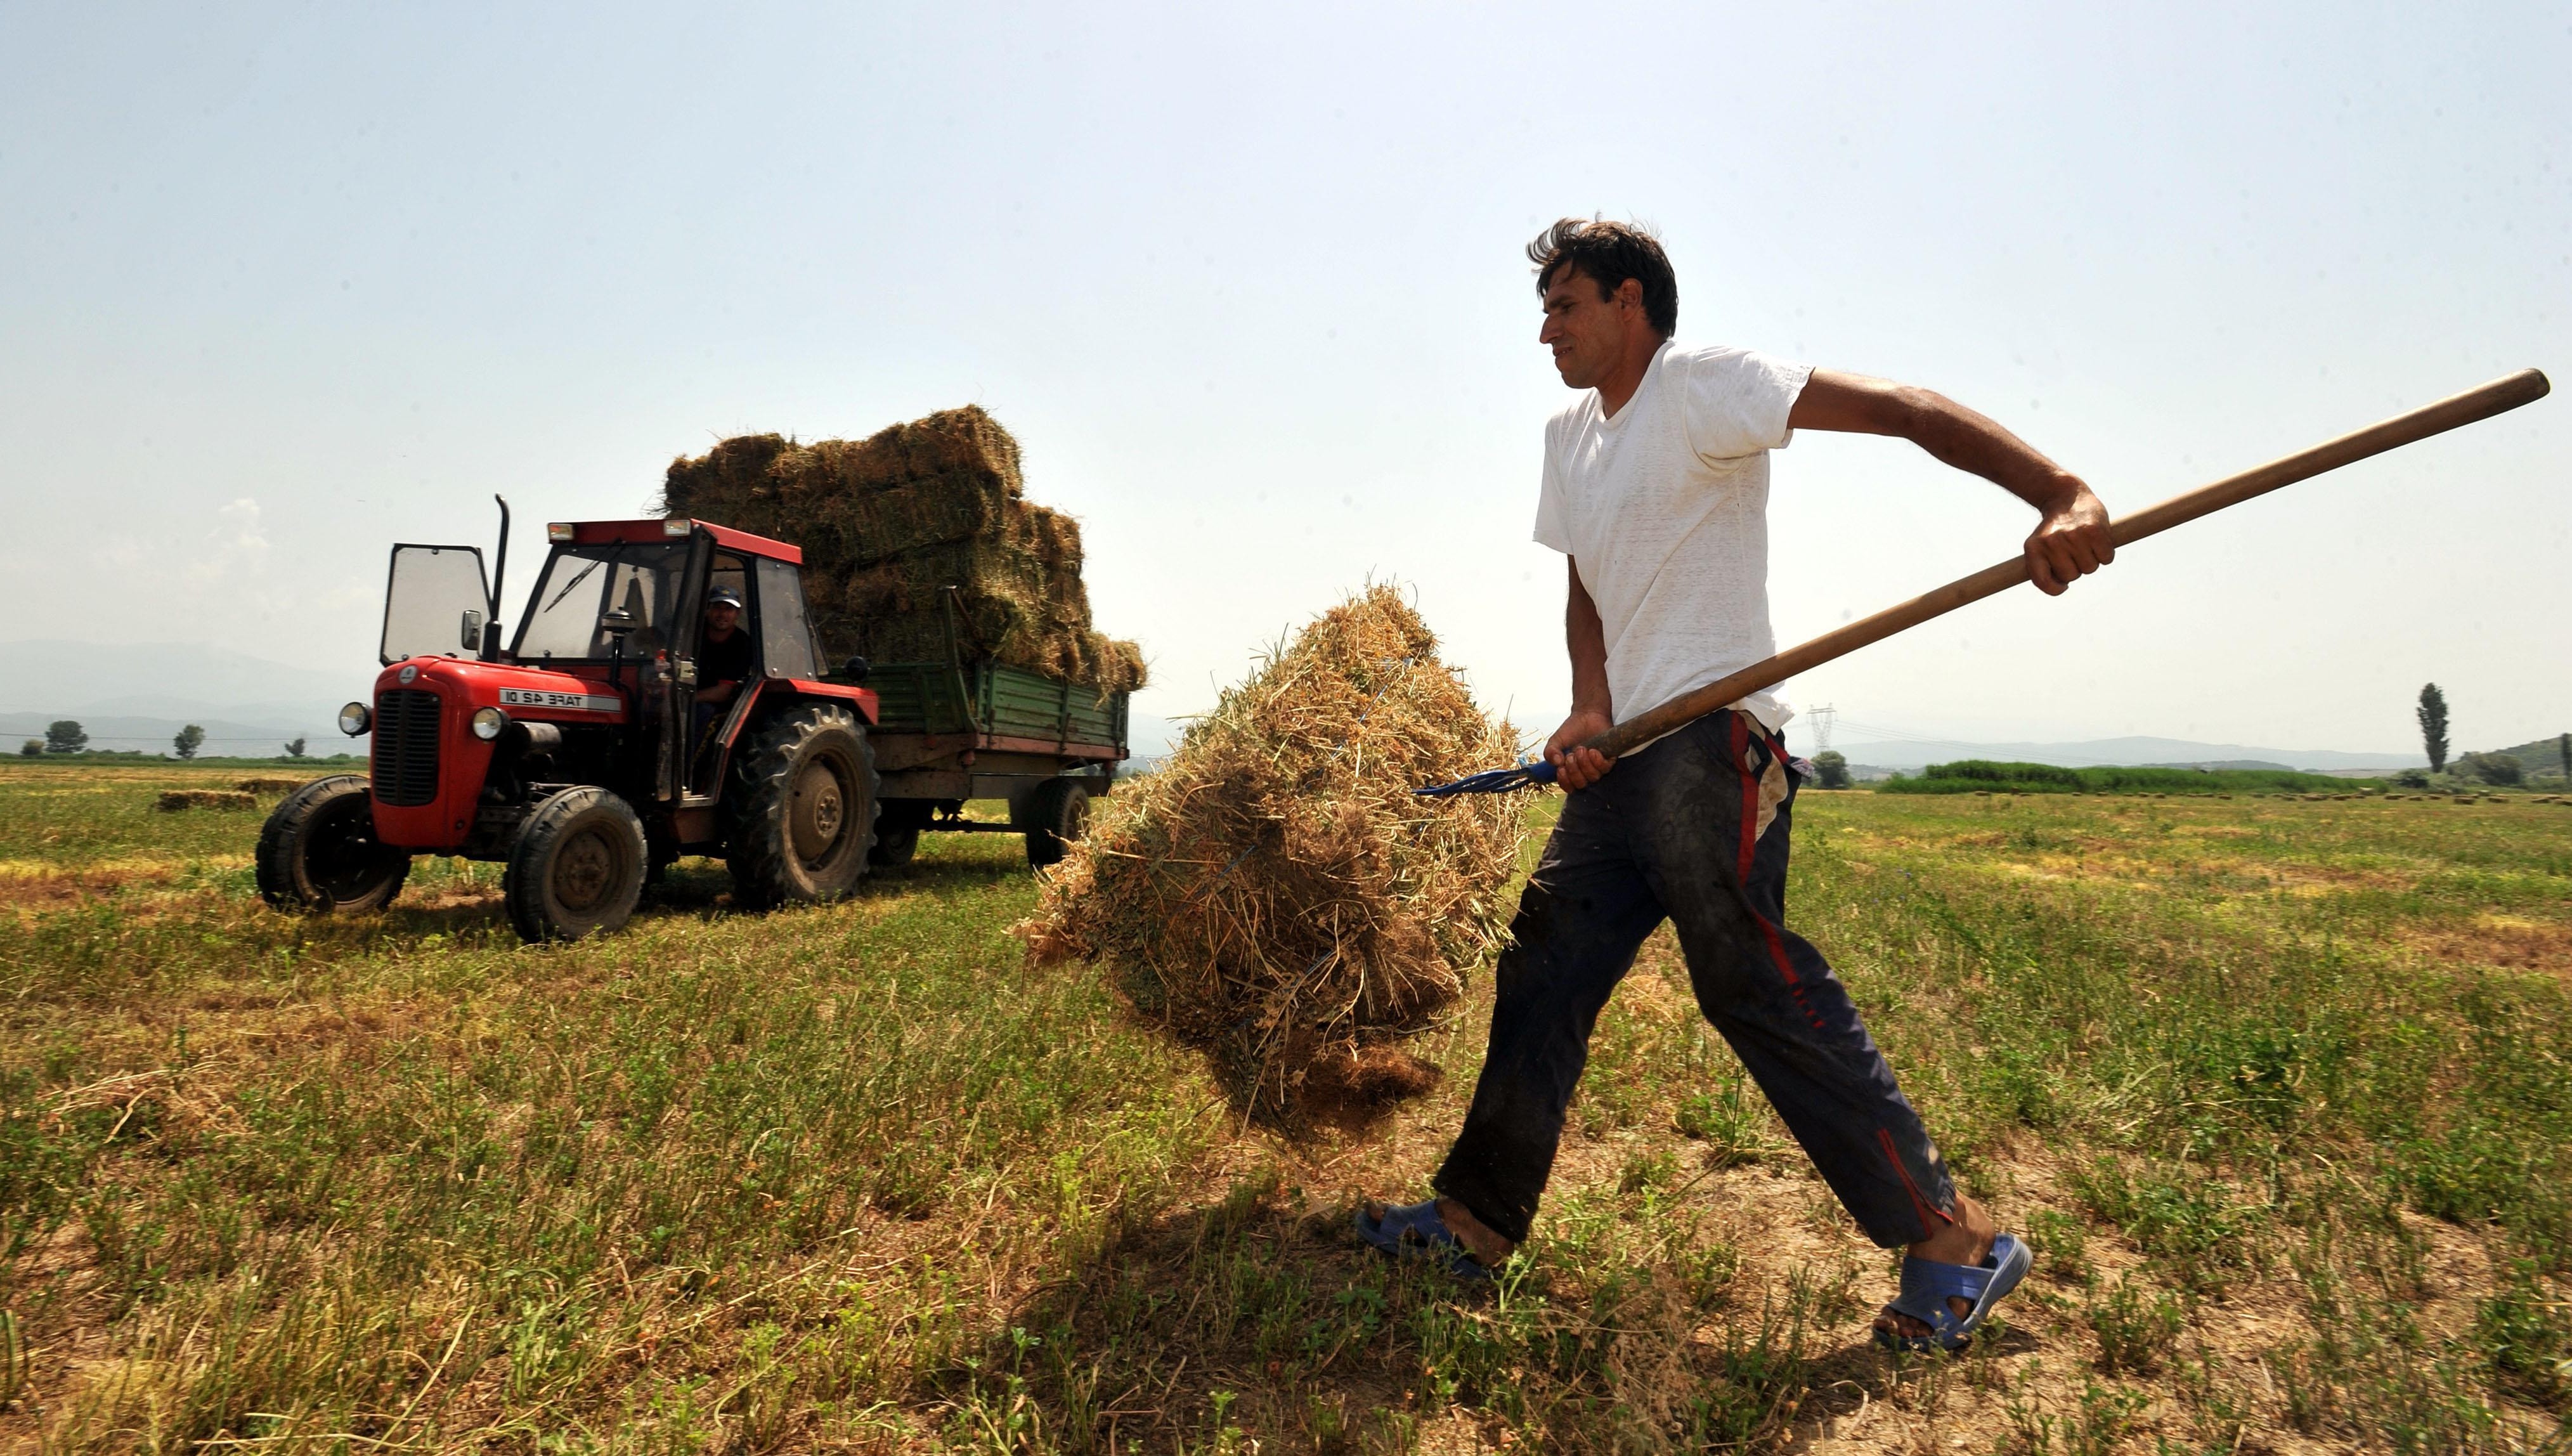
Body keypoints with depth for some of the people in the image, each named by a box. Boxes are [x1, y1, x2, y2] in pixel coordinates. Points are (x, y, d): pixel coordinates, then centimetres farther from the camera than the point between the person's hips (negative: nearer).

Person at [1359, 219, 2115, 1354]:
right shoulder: (1568, 438, 19)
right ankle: (1477, 1224, 20)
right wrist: (1589, 709, 0)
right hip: (1621, 758, 8)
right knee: (1541, 974, 8)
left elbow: (1900, 408, -15)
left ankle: (1952, 1241, 9)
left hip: (1709, 746, -8)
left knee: (1756, 985, -9)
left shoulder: (1702, 385, -6)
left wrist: (2061, 496, -30)